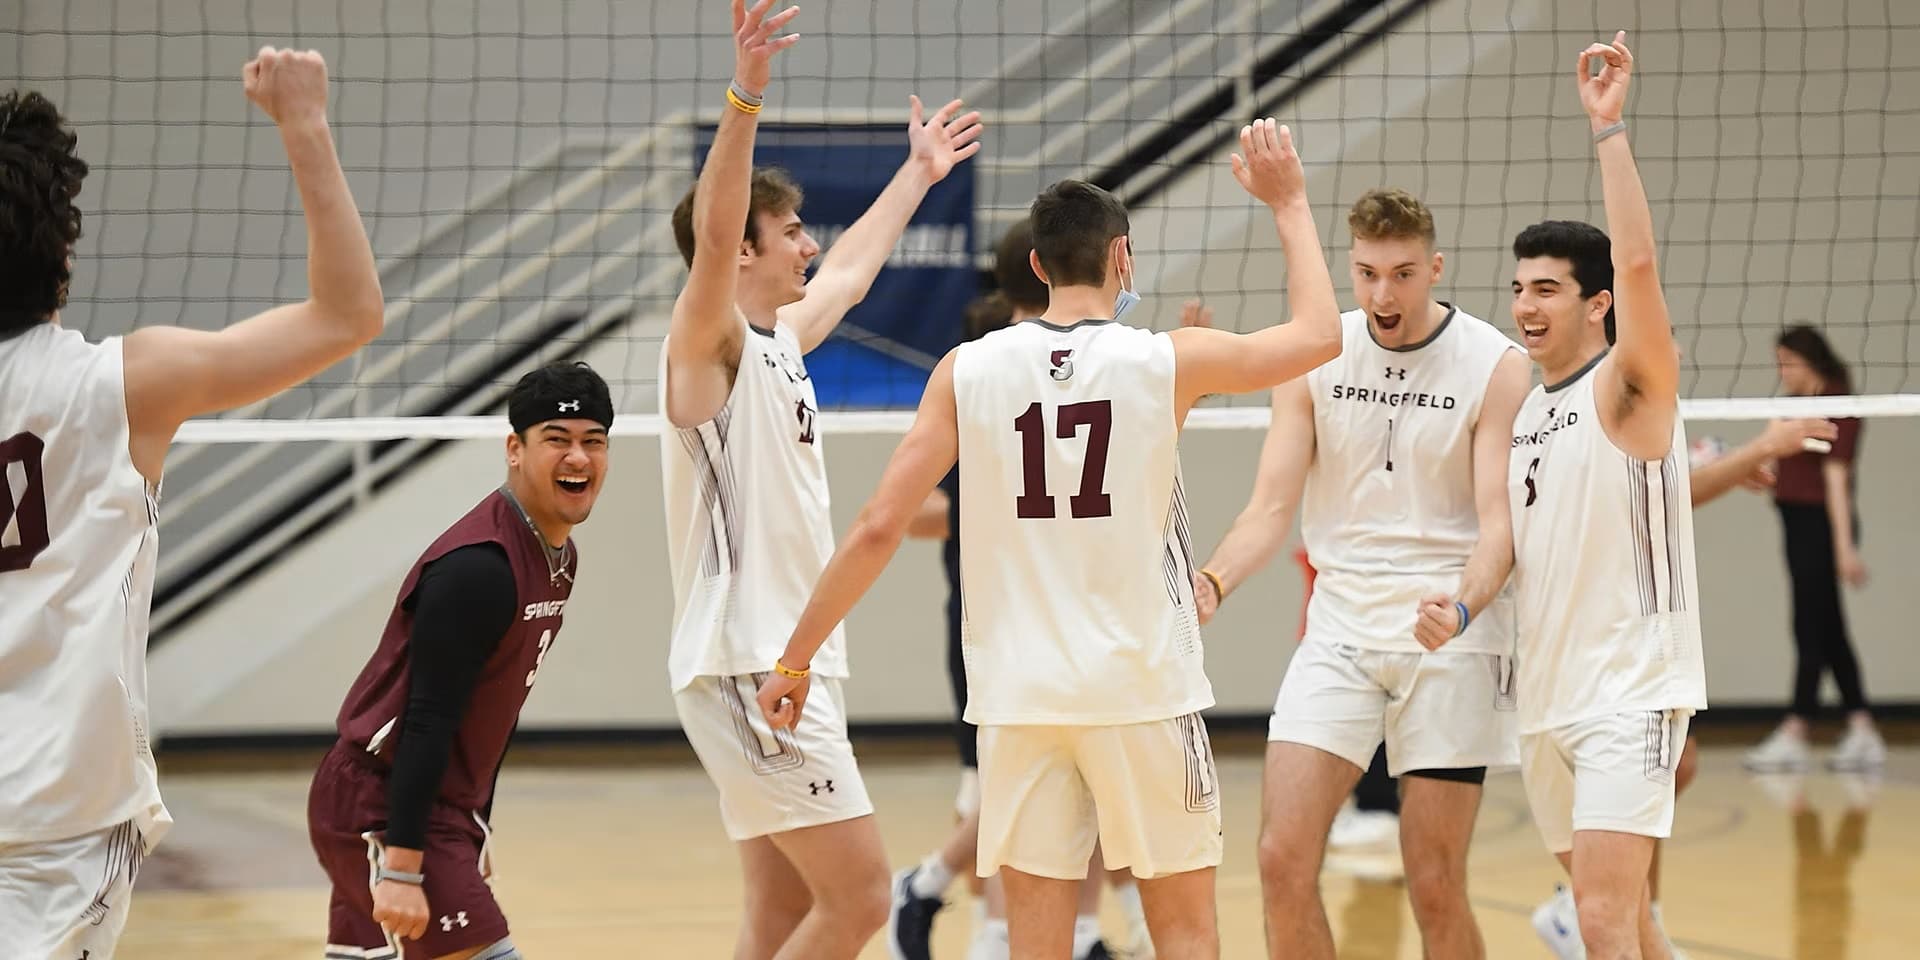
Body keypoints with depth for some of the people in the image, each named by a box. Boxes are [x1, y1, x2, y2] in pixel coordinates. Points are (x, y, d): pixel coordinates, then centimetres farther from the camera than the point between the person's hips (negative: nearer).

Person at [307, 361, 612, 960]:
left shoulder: (559, 555, 9)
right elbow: (426, 722, -24)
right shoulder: (476, 567, -21)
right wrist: (402, 868, -26)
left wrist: (477, 829, 20)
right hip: (383, 806, -10)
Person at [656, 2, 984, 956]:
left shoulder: (778, 340, 16)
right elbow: (712, 235, -29)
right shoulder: (707, 345, -9)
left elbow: (850, 270, 35)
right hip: (747, 669, -9)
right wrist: (746, 92, -40)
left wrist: (917, 173, 47)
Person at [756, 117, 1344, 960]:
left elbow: (878, 529, -3)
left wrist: (795, 659, 6)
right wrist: (1288, 202, 21)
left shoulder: (968, 370, -1)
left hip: (1019, 697, 1)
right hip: (1142, 692, -1)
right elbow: (1318, 334, 10)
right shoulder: (1166, 362, -5)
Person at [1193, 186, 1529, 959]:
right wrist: (1213, 580, -18)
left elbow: (1498, 519, -10)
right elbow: (1272, 506, 2)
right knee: (1283, 859, -9)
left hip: (1449, 642, -3)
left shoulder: (1495, 365, -5)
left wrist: (1463, 607, -30)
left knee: (1435, 888, -2)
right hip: (1340, 630, 3)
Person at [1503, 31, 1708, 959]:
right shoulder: (1524, 412, 14)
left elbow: (1637, 263, -24)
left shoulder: (1629, 390, -8)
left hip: (1630, 692, -8)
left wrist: (1608, 127, -25)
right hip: (1545, 698, 8)